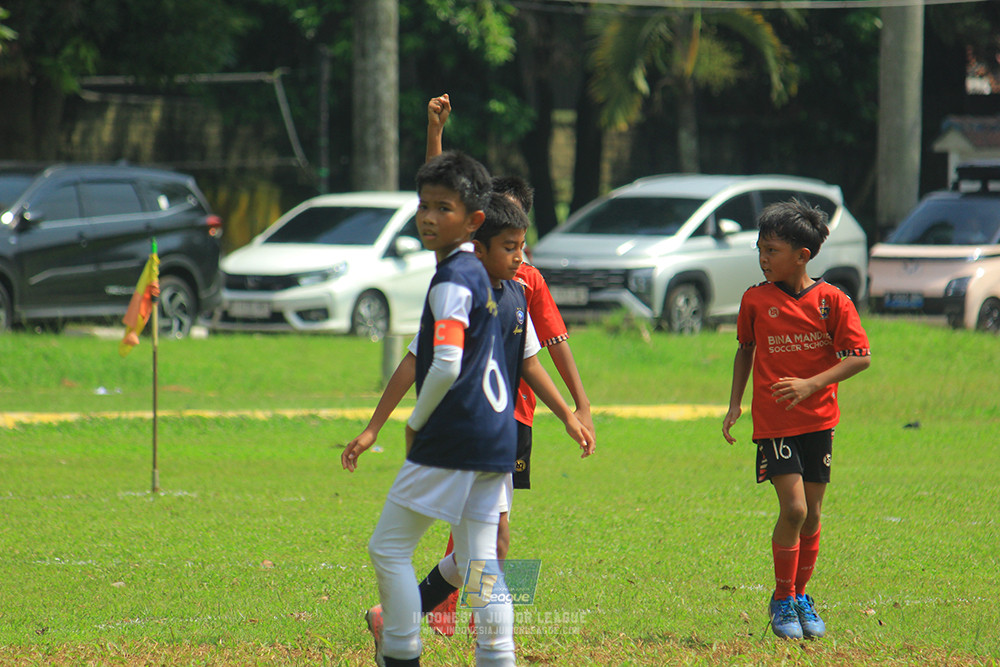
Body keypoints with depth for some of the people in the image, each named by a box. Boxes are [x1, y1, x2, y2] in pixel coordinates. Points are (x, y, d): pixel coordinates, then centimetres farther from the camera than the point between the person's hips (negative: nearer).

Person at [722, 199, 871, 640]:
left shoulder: (831, 301, -5)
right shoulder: (755, 300, -1)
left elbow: (860, 357, -7)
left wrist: (811, 384, -19)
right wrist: (734, 403, 7)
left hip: (818, 420, 1)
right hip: (773, 422, -1)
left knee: (812, 515, 7)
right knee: (793, 509, -14)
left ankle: (801, 596, 26)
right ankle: (782, 600, 2)